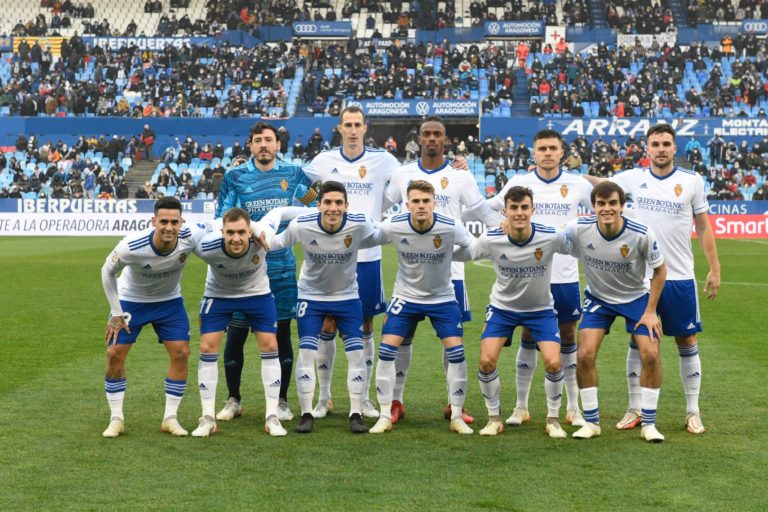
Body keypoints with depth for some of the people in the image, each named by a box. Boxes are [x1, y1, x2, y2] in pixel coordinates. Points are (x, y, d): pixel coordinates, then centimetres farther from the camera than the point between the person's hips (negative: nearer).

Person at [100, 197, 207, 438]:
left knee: (181, 353, -7)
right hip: (130, 300, -2)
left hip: (169, 300, 2)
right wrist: (117, 313, -11)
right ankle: (116, 419, 7)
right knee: (115, 354, -7)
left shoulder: (191, 238, -30)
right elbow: (107, 272, -13)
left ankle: (170, 418, 5)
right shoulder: (131, 246, -34)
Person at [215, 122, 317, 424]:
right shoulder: (235, 177, -1)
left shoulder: (292, 174, 5)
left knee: (282, 334, 6)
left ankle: (281, 402, 18)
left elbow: (313, 195, 26)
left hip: (282, 269, 1)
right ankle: (233, 401, 19)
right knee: (235, 335, 2)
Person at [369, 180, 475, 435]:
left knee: (456, 350, -10)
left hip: (442, 297, 0)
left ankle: (457, 416, 5)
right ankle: (385, 416, 4)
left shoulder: (451, 228, -22)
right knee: (386, 349, -9)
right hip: (405, 296, 1)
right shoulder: (393, 226, -19)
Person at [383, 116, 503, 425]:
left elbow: (482, 211, 1)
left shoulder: (461, 176, 1)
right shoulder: (403, 175, 5)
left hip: (449, 269, -1)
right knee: (402, 333, 3)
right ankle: (395, 402, 14)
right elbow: (378, 206, 14)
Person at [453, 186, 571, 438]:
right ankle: (494, 418, 10)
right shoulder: (491, 239, -20)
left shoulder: (551, 237, -23)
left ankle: (553, 419, 10)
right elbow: (461, 254, -5)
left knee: (553, 363, -15)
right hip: (502, 306, 1)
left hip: (540, 309, -1)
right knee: (486, 361, -13)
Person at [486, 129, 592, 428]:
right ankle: (521, 406, 14)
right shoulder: (518, 183, 1)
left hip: (566, 276, 0)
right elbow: (487, 210, 12)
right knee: (528, 339, 5)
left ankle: (573, 408, 17)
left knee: (567, 339, 7)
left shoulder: (578, 184, 2)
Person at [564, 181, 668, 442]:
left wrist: (650, 311, -10)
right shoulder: (578, 228, -24)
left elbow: (660, 270, -10)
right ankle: (591, 422, 5)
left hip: (637, 297, -1)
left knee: (651, 355, -13)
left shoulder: (642, 234, -25)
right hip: (598, 298, 1)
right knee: (585, 355, -13)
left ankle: (649, 424, 4)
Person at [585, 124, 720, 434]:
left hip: (680, 277, -1)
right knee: (638, 341, 7)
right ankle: (635, 410, 18)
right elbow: (597, 184, 14)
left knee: (687, 342, 4)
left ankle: (693, 412, 15)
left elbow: (704, 228, 5)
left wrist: (715, 269, 2)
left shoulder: (692, 181, 0)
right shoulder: (634, 178, 2)